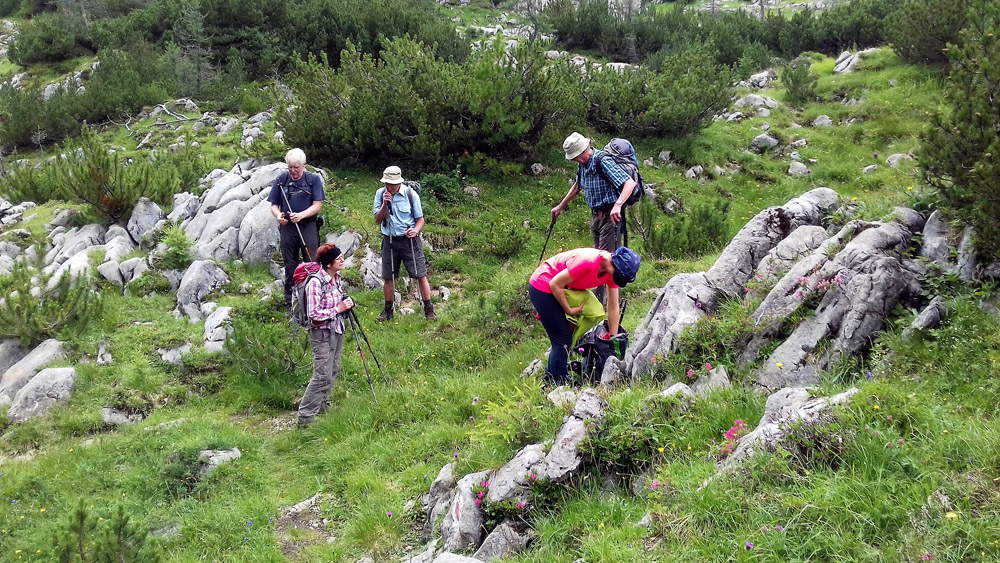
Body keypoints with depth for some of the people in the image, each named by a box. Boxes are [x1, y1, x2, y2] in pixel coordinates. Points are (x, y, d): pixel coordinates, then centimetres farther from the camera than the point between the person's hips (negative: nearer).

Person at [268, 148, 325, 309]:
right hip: (287, 227, 2)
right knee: (290, 265, 9)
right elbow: (274, 205, 10)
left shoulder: (314, 179, 0)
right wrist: (278, 215, -13)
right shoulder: (281, 180, 6)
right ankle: (290, 300, 17)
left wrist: (301, 215, -21)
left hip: (308, 226, -2)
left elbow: (317, 205, -5)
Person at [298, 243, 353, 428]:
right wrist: (338, 309, -19)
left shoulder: (336, 278, 5)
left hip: (337, 330, 9)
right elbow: (313, 314, -24)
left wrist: (346, 302, 2)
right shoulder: (316, 283, -22)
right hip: (322, 333, -9)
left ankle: (323, 406, 34)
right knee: (322, 376, -8)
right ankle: (305, 416, -1)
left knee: (333, 371, 17)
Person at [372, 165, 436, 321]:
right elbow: (378, 220, -2)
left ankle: (428, 309, 6)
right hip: (389, 240, 3)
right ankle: (388, 310, 23)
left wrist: (416, 230, -23)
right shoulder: (380, 194, -2)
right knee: (387, 277, 8)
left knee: (420, 275, -3)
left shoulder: (410, 194, -9)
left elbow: (420, 219, -2)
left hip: (409, 240, -3)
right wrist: (385, 205, -18)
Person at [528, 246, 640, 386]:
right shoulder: (588, 262, -33)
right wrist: (569, 310, -14)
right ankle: (558, 385, 5)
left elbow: (613, 308, -1)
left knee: (566, 334, 15)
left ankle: (550, 377, 30)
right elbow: (555, 284, -25)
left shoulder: (612, 271, -8)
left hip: (556, 288, 9)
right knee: (563, 339, -6)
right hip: (541, 286, -9)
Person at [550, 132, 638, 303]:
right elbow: (577, 186, 26)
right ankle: (598, 299, 25)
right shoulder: (583, 164, 6)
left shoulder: (603, 161, -21)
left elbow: (630, 183, -30)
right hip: (595, 214, 9)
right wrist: (560, 207, 32)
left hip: (610, 216, -9)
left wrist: (618, 205, -45)